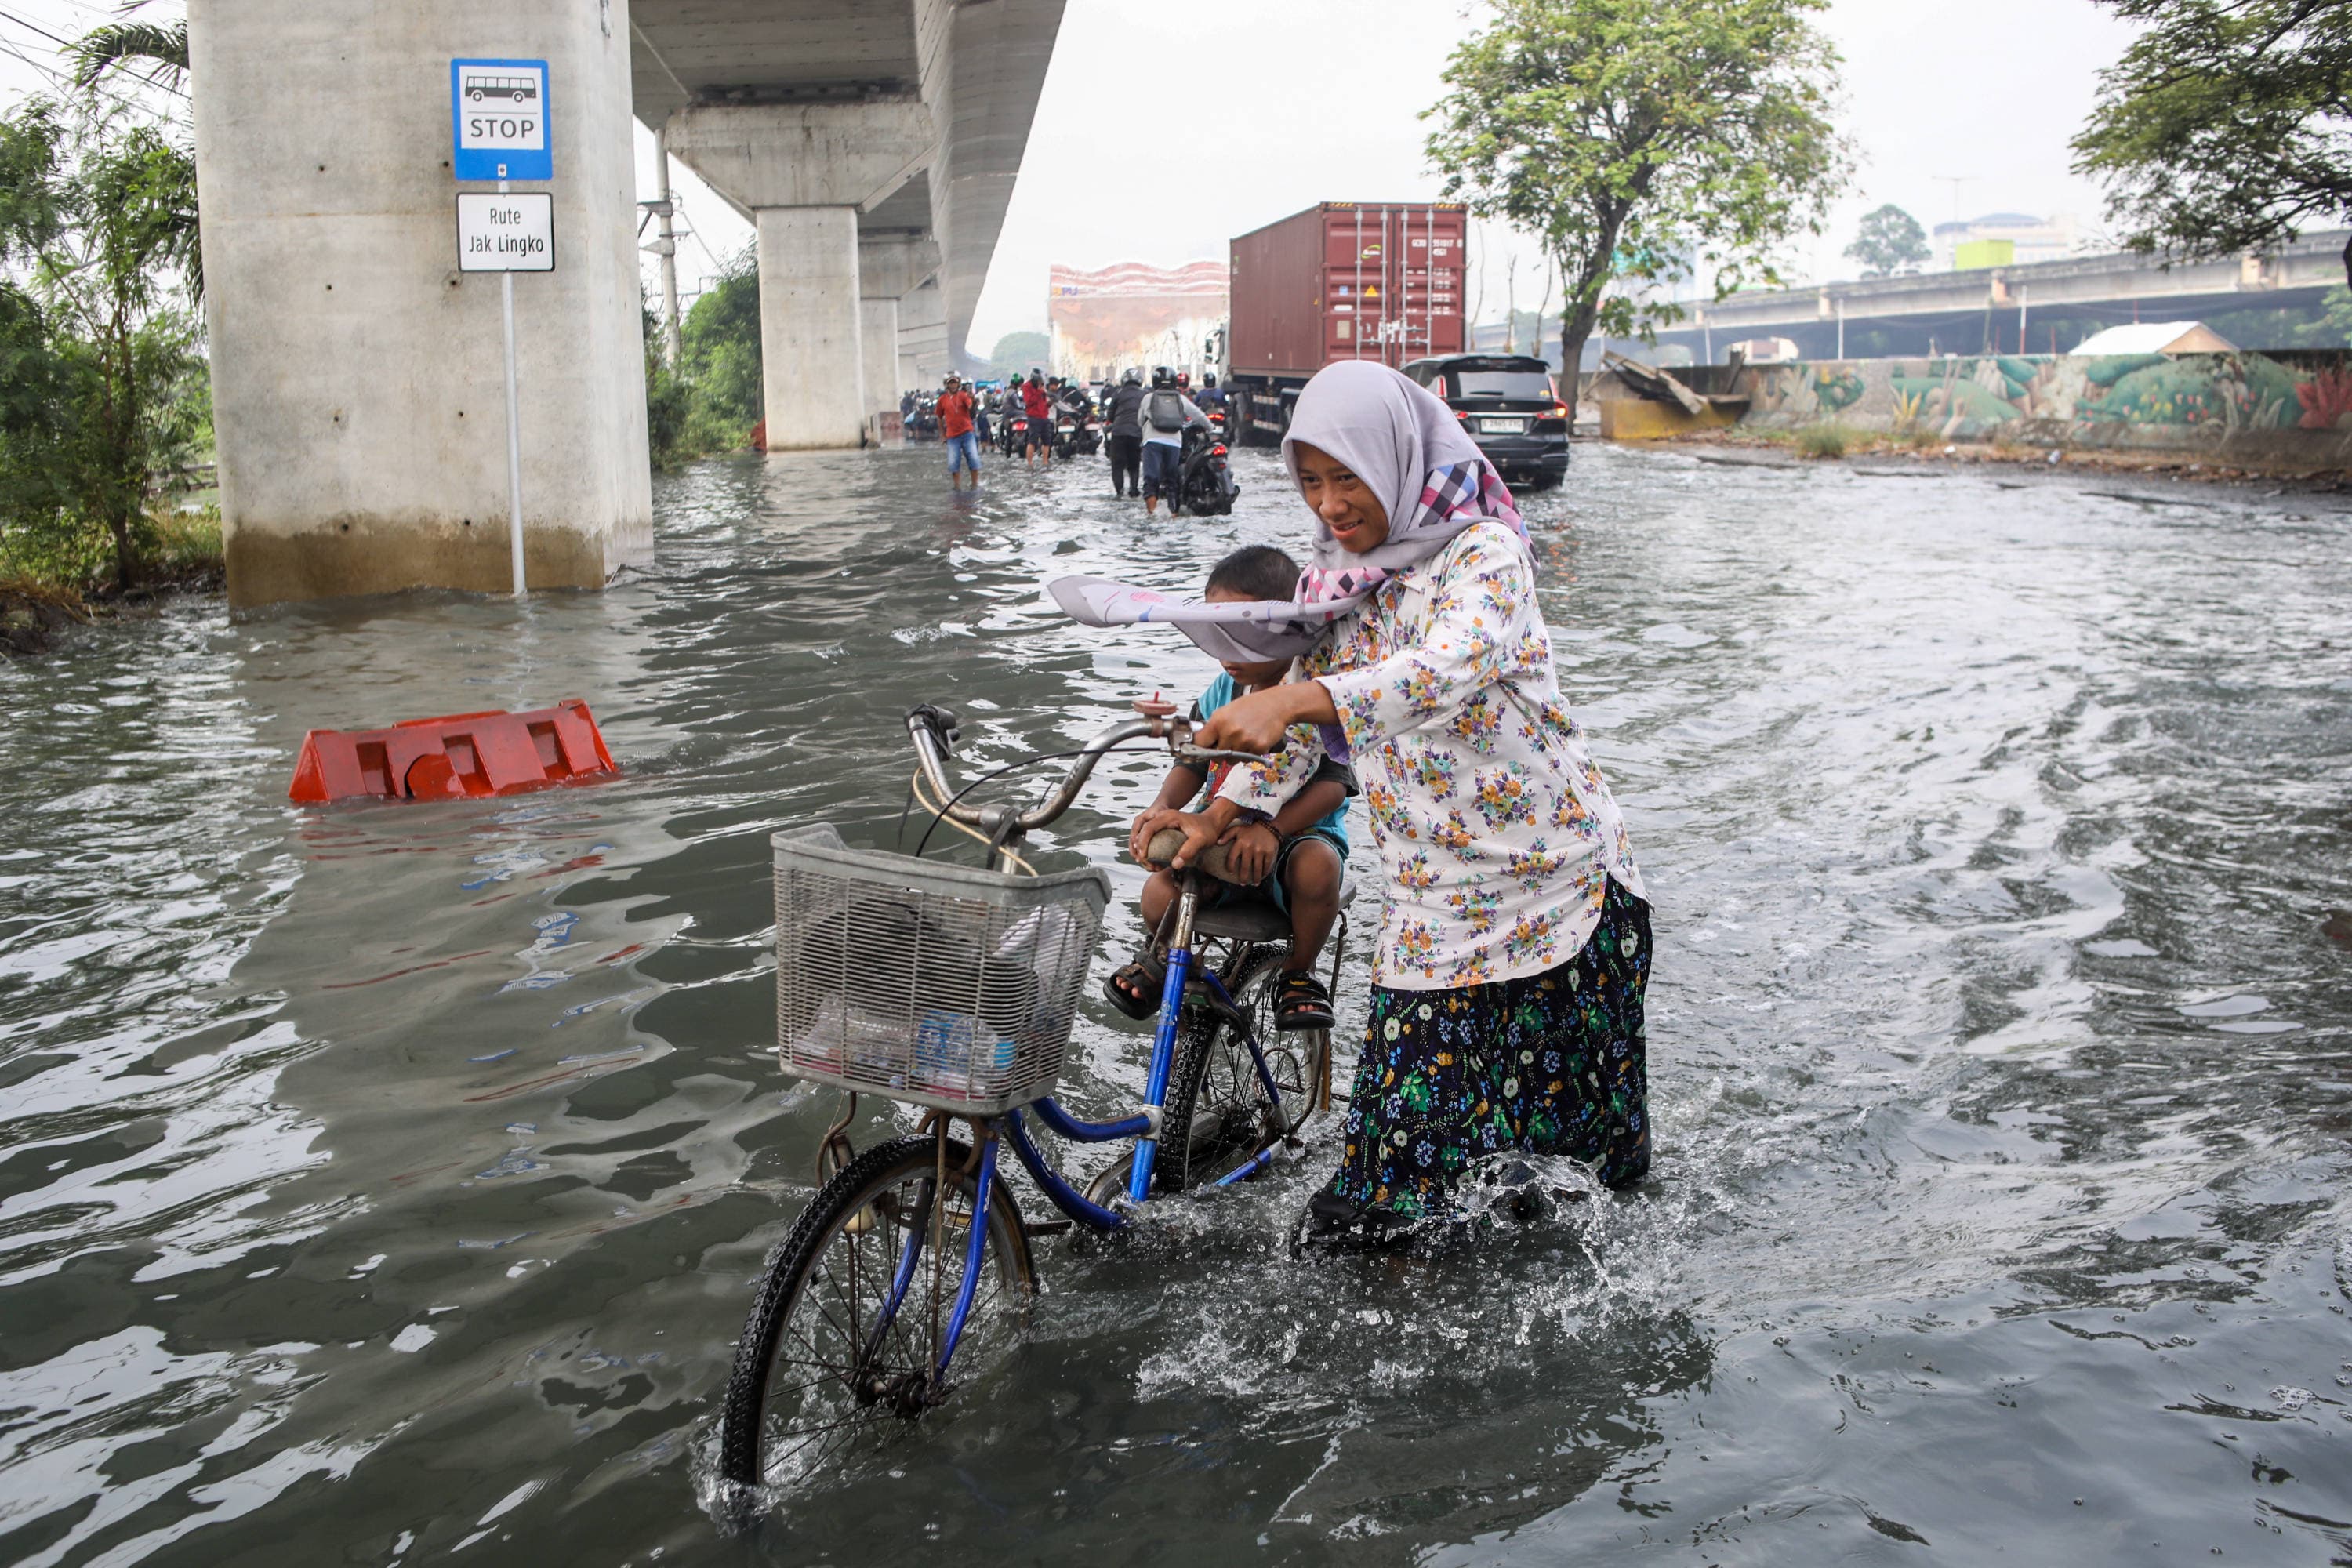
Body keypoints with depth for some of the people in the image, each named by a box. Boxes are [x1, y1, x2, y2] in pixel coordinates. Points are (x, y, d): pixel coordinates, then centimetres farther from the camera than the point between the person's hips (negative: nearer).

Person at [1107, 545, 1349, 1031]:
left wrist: (1272, 829, -37)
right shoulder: (1220, 692, 4)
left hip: (1300, 833, -3)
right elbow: (1192, 763, 6)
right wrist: (1162, 807, -19)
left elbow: (1333, 783, -20)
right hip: (1220, 831, 3)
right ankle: (1162, 954, 15)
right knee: (1160, 897, -26)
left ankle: (1299, 974, -9)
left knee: (1317, 864, -39)